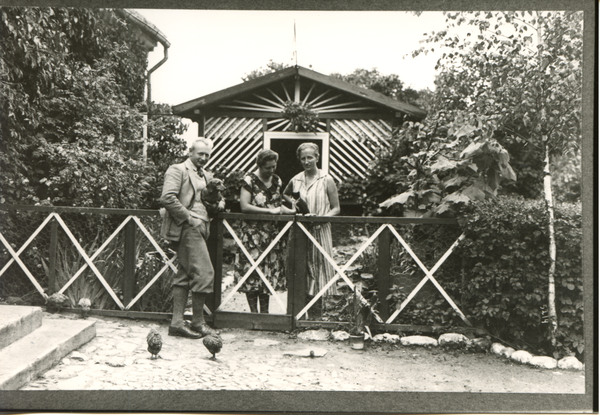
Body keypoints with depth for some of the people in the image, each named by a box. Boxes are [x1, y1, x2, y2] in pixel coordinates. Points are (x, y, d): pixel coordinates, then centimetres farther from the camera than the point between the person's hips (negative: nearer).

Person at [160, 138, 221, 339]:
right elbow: (167, 198, -16)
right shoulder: (177, 170, -3)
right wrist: (189, 218, -16)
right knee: (204, 273, -10)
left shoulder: (207, 176, 23)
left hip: (199, 228, 9)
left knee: (185, 275, 9)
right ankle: (198, 322, 2)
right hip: (187, 228, -9)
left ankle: (177, 322, 13)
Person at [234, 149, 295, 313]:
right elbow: (244, 206, -15)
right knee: (253, 270, -4)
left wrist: (292, 211, 1)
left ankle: (265, 311, 15)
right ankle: (254, 311, 7)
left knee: (270, 270, 6)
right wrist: (270, 210, -18)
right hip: (253, 231, -5)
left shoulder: (277, 180, 11)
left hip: (272, 232, 5)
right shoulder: (250, 180, -7)